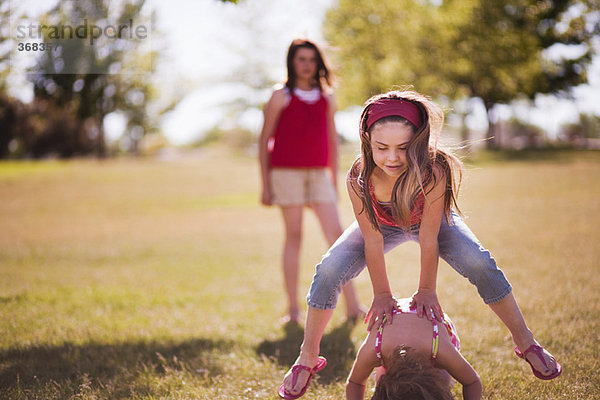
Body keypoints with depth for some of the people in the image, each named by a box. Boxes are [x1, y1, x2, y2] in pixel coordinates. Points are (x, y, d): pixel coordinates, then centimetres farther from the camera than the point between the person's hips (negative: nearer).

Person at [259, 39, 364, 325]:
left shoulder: (327, 99, 11)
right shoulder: (280, 98, 0)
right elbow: (264, 141, 1)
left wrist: (334, 182, 13)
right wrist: (265, 185, -4)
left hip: (319, 174, 3)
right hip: (287, 172, -3)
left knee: (335, 234, -7)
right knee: (294, 236, -3)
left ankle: (352, 306, -8)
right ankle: (293, 308, 4)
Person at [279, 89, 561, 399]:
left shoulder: (433, 172, -41)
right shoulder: (360, 178, -37)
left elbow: (428, 238, -30)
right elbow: (373, 240, -25)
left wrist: (426, 289, -19)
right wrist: (381, 294, -16)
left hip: (431, 222, -1)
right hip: (382, 224, 1)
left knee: (480, 264, -21)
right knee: (329, 271, -18)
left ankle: (526, 344, 0)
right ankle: (307, 358, 1)